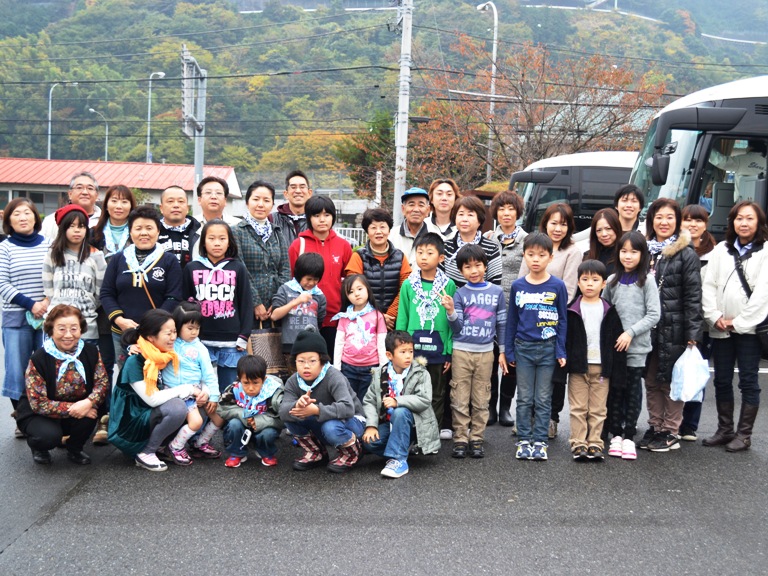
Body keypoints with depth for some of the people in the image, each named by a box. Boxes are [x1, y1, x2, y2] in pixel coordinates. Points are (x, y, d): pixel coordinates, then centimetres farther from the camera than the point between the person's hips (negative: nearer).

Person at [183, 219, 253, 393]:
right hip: (200, 341, 0)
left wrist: (244, 336, 0)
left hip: (231, 343, 0)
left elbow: (246, 304, 6)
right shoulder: (192, 268, 7)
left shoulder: (238, 268, 6)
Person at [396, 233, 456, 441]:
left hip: (438, 349, 0)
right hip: (412, 348, 1)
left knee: (437, 394, 10)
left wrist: (450, 351, -5)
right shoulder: (408, 285, 2)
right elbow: (401, 320, 4)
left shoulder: (449, 285, 0)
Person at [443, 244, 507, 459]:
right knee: (460, 399, 1)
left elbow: (502, 323, 9)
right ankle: (460, 439, 8)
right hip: (461, 351, -1)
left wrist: (502, 352, 8)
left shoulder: (496, 292, 3)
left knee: (481, 400, 7)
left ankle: (477, 439, 15)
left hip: (485, 352, 1)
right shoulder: (460, 294, -1)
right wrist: (451, 311, -22)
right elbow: (457, 328, -3)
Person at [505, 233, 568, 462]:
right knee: (524, 398, 8)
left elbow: (562, 320, 1)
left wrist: (561, 351, -4)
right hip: (523, 348, 1)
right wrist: (509, 351, 5)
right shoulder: (518, 286, 1)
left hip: (548, 349, -1)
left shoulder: (557, 286, -3)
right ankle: (523, 440, 15)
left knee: (543, 399, 6)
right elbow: (511, 320, 7)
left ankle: (540, 441, 14)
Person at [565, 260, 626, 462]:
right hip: (578, 366, -1)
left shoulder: (609, 312, 4)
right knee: (578, 408, 3)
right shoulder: (572, 310, 1)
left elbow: (617, 341, 4)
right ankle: (578, 444, 9)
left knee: (598, 409, 6)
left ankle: (595, 443, 14)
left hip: (602, 367, 1)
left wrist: (618, 369, -1)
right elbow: (564, 339, 0)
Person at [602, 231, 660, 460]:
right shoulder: (612, 281, 7)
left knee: (633, 391, 4)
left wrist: (631, 332, -13)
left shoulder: (647, 282, -2)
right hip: (613, 346, 2)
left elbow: (654, 314, -6)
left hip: (637, 347, -2)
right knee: (615, 390, 6)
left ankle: (629, 436, 12)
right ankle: (616, 434, 15)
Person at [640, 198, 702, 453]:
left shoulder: (686, 255, -4)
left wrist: (692, 334, -12)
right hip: (647, 328, 5)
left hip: (673, 329, -5)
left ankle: (671, 432, 12)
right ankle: (655, 427, 23)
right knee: (651, 381, 11)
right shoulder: (644, 250, 11)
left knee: (671, 382, 2)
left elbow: (693, 297, -7)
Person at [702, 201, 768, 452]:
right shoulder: (721, 249, 10)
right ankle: (724, 430, 22)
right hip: (721, 328, 4)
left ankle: (744, 434, 11)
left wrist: (739, 322, -13)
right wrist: (715, 316, -7)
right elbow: (709, 285, 5)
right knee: (722, 380, 10)